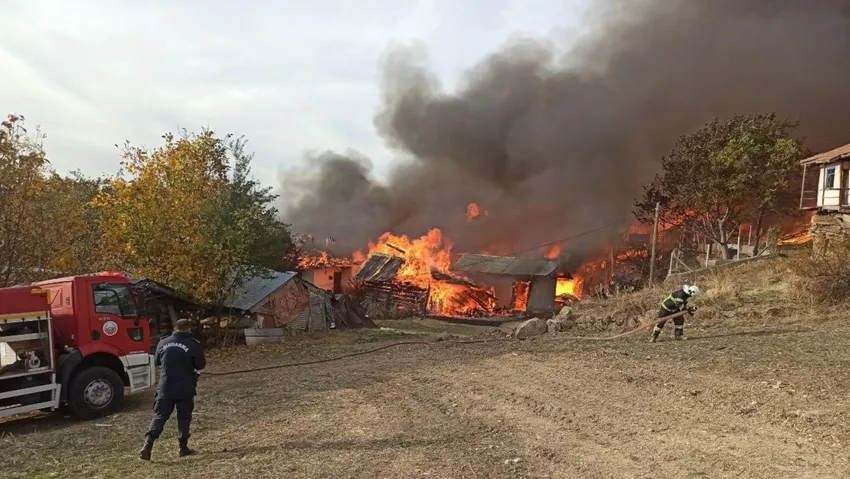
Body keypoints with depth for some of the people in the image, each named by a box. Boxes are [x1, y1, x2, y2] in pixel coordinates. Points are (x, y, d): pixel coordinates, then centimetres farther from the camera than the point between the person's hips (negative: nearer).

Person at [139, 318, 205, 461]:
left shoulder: (163, 343, 3)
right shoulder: (194, 344, -9)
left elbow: (156, 361, 17)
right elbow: (201, 365, -3)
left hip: (165, 388, 3)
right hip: (185, 389, -2)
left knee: (159, 417, 7)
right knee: (184, 418, 10)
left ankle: (147, 446, -3)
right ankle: (183, 447, 13)